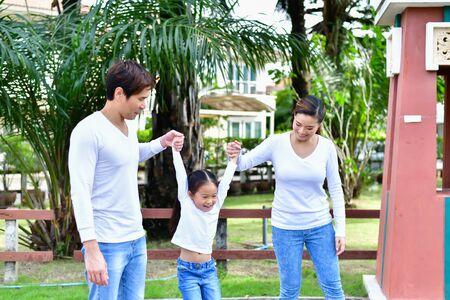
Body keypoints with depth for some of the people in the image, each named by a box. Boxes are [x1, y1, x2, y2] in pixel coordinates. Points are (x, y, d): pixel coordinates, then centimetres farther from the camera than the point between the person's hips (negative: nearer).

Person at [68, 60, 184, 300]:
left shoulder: (128, 127, 11)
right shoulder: (88, 131, -15)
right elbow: (80, 192, -19)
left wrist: (161, 143, 17)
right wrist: (92, 250, -23)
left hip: (137, 240, 8)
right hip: (107, 245, -8)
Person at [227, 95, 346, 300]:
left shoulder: (326, 147, -7)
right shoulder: (276, 143, -10)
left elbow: (335, 189, -1)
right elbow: (243, 164, -7)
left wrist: (340, 229, -3)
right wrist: (234, 155, -31)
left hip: (320, 226, 1)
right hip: (285, 227, -1)